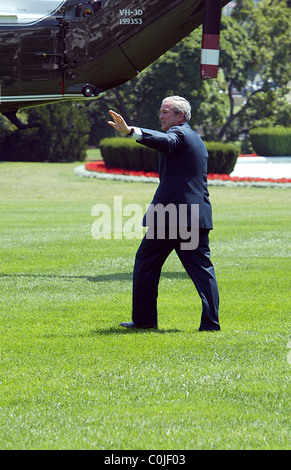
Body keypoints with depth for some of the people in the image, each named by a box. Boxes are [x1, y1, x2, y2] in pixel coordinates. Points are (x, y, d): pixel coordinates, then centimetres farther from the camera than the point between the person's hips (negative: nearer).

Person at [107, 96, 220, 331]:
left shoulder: (178, 133, -6)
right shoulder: (197, 140, 22)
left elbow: (164, 141, -30)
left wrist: (130, 131, -42)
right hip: (199, 214, 8)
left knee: (146, 263, 5)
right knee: (202, 268, 3)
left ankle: (144, 318, 8)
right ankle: (211, 321, -5)